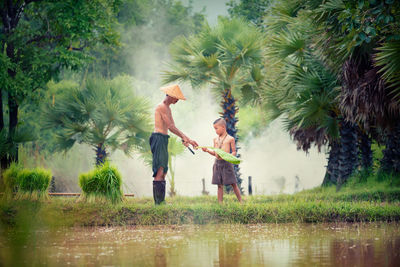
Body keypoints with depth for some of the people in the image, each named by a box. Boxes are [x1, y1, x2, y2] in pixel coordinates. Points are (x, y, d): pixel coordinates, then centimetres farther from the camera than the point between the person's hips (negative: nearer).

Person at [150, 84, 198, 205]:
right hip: (158, 138, -11)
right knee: (159, 171, -15)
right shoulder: (161, 107, -10)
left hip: (163, 140, 11)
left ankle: (161, 201, 8)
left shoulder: (168, 108, 22)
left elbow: (173, 127, 21)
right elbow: (170, 126, -14)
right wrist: (185, 138, -12)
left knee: (163, 172, 8)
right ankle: (158, 202, -19)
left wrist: (186, 139, 11)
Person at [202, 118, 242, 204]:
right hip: (217, 163, 5)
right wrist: (207, 150, 2)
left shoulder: (230, 139, -3)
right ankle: (220, 203, 8)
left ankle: (240, 202, 7)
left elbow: (234, 152, -1)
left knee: (233, 184, -1)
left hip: (227, 163, -5)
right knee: (220, 185, 6)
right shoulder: (216, 139, 12)